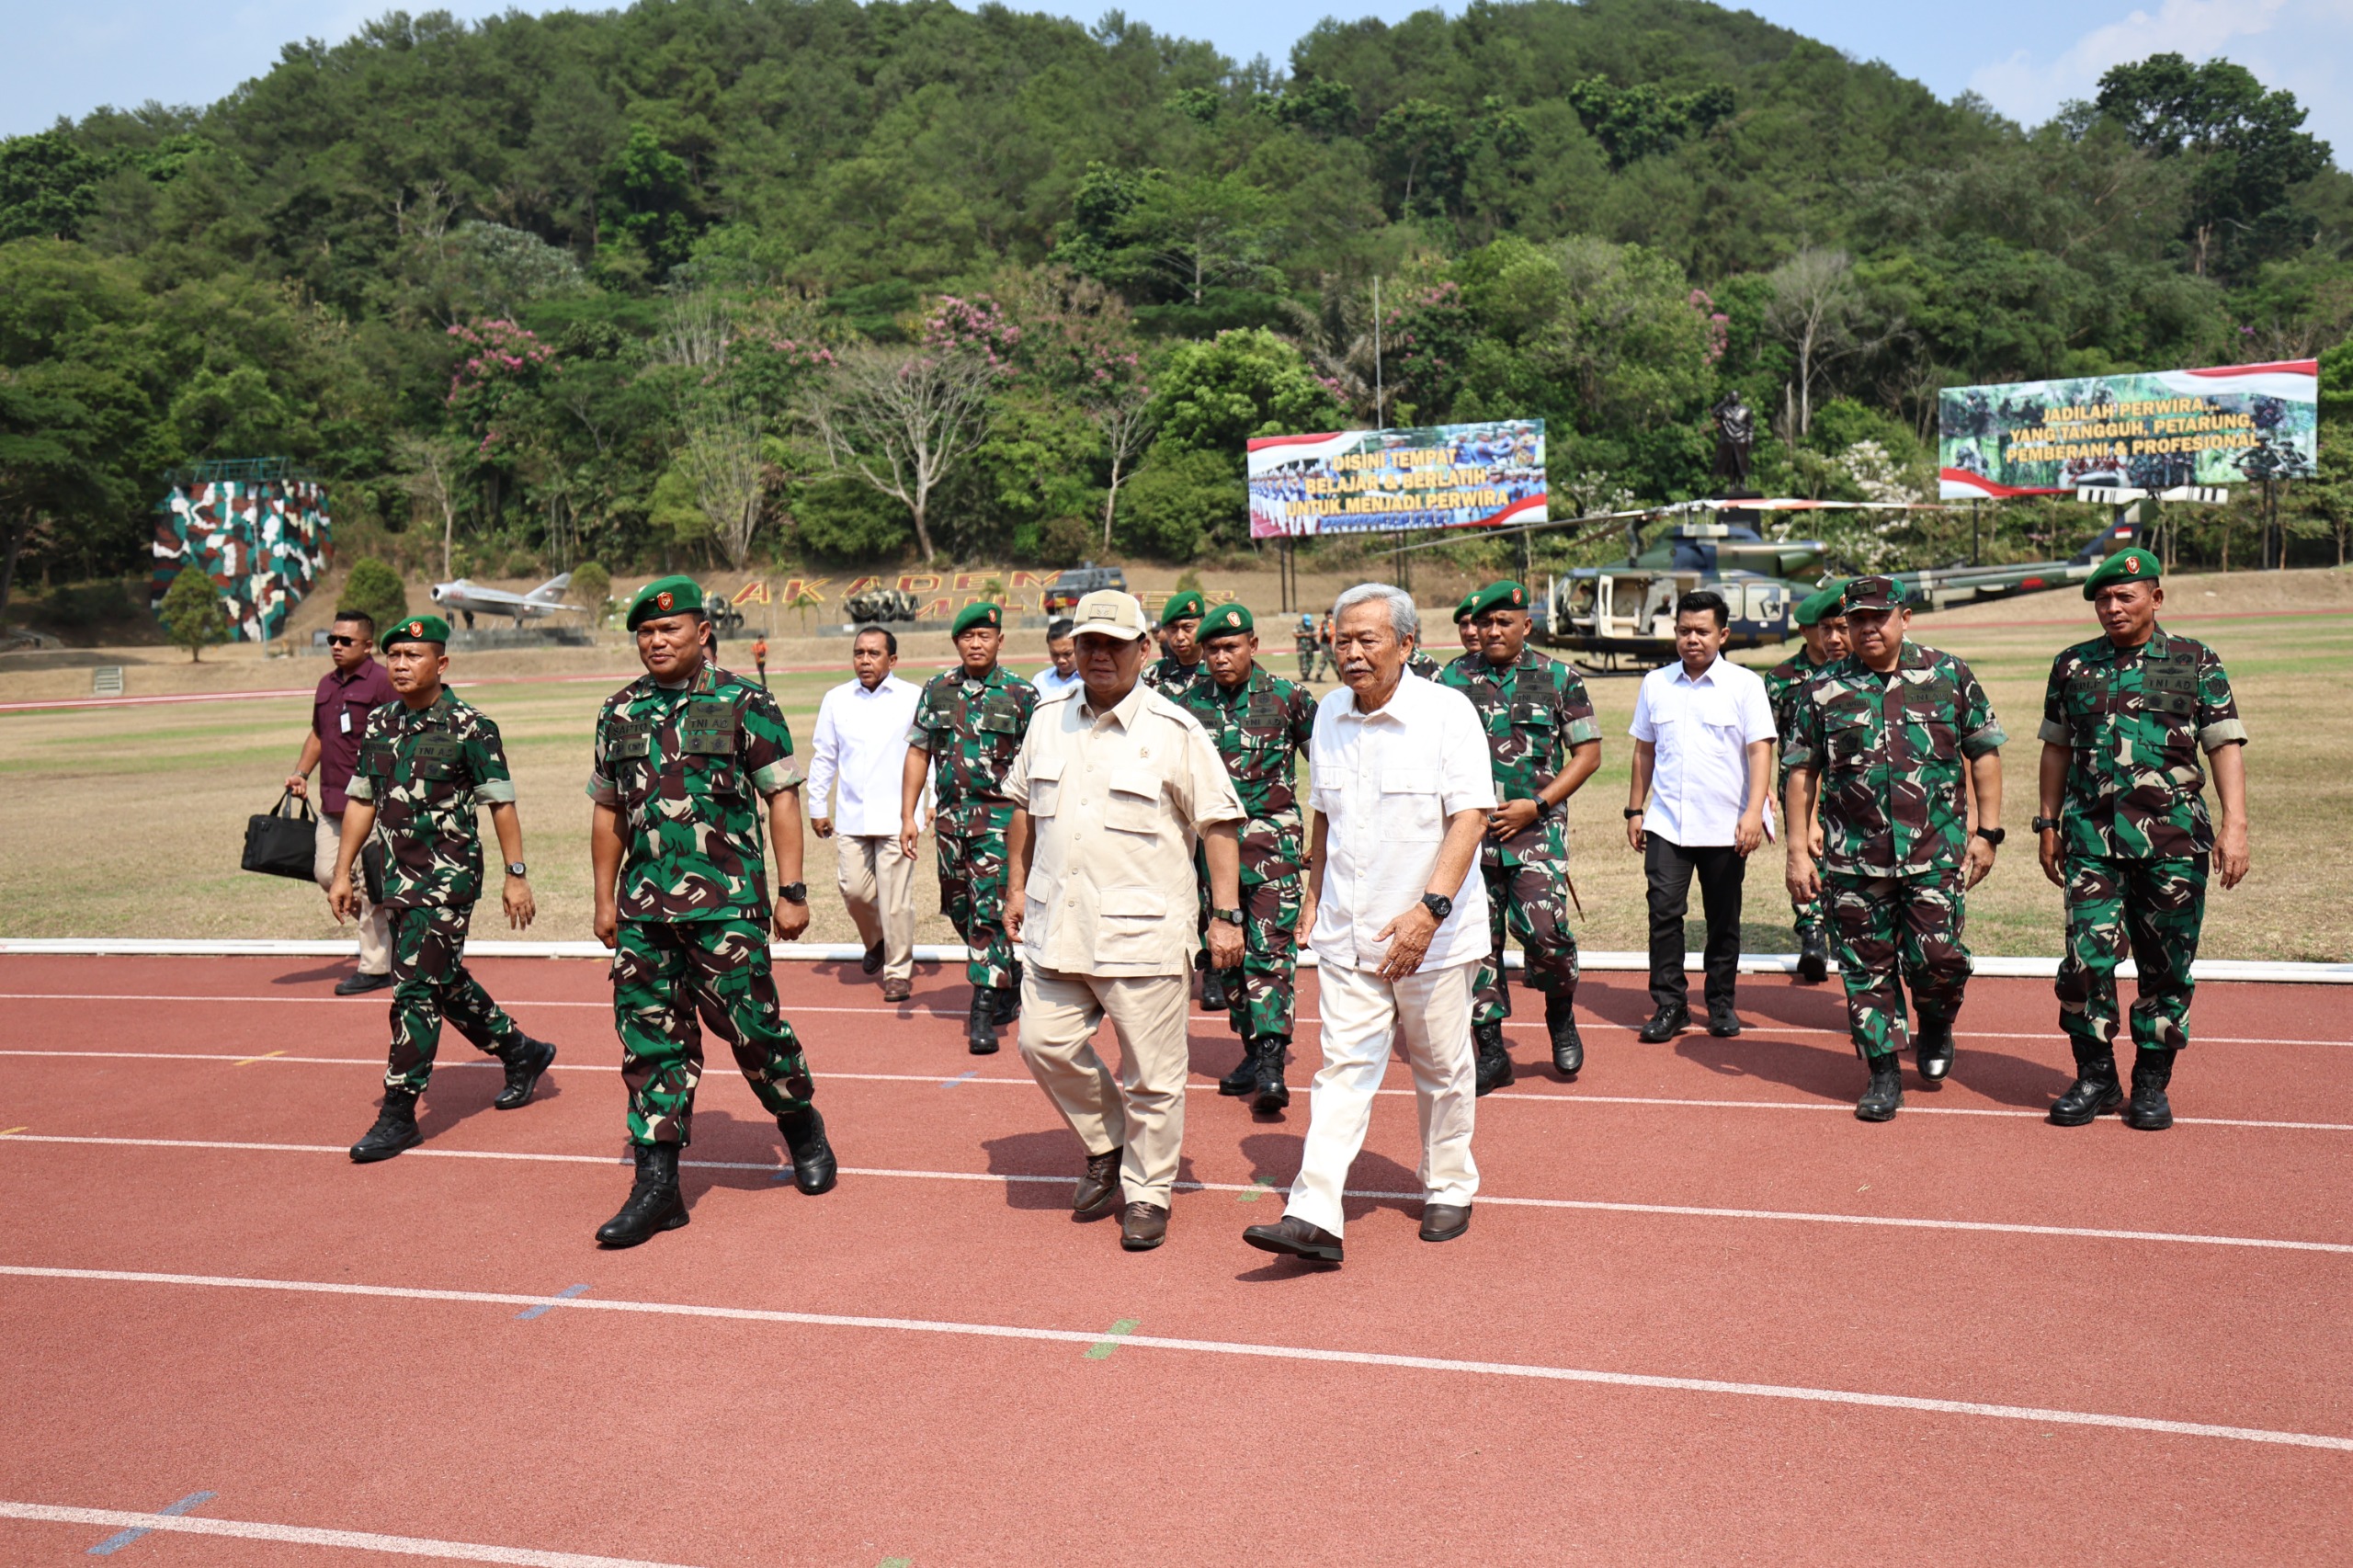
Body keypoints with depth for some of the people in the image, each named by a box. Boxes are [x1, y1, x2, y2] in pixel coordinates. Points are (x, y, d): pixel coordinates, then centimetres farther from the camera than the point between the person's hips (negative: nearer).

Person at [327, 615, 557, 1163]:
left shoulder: (470, 727, -9)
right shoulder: (379, 724, 9)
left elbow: (500, 804, -7)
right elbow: (360, 800, 15)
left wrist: (516, 876, -9)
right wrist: (342, 872, 12)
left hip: (447, 876, -7)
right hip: (394, 876, 7)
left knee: (416, 987, -8)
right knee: (444, 983, 17)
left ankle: (398, 1116, -1)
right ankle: (522, 1052, 36)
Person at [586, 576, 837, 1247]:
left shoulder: (744, 703, -2)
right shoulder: (620, 712, 11)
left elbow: (782, 797, -3)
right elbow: (608, 810, 18)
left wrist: (791, 890, -8)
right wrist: (605, 897, 15)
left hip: (727, 902, -4)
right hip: (644, 906, 5)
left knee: (749, 1022, -1)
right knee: (649, 1036, 4)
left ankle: (803, 1128, 27)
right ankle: (656, 1185, 11)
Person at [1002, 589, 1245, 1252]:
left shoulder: (1176, 732, -6)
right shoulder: (1048, 720, 9)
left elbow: (1218, 823, -5)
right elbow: (1022, 805, 21)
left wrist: (1227, 913, -10)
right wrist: (1016, 886, 18)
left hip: (1142, 933, -5)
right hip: (1055, 926, 5)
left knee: (1151, 1072, 2)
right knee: (1045, 1043, 6)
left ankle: (1147, 1192, 21)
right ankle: (1106, 1146, 31)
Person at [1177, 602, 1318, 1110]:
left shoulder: (1286, 698, -2)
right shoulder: (1191, 704, 7)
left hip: (1272, 842, -4)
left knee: (1270, 949, -12)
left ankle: (1271, 1065, -14)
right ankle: (1252, 1051, 20)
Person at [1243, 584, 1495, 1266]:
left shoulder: (1447, 711, -11)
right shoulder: (1329, 713, 6)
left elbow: (1470, 818, -17)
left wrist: (1429, 908, -26)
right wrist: (1313, 891, 18)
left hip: (1432, 935, -4)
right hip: (1347, 930, 4)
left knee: (1441, 1068, 12)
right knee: (1342, 1065, -1)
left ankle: (1449, 1190, 31)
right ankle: (1314, 1217, -5)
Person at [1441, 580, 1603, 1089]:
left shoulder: (1559, 678, 4)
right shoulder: (1453, 678, 7)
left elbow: (1588, 753, 4)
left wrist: (1536, 805, -7)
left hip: (1537, 829, -2)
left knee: (1545, 932, -13)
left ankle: (1561, 1017, 17)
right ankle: (1491, 1052, 13)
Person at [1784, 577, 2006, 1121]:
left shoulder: (1948, 675, 5)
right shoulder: (1823, 690, 5)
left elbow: (1984, 753, 9)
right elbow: (1802, 773, 7)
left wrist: (1986, 831, 2)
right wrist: (1798, 850, 2)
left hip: (1936, 852, -1)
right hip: (1852, 857, 1)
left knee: (1937, 956, -5)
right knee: (1866, 968, 4)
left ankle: (1936, 1026, 27)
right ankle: (1884, 1074, 16)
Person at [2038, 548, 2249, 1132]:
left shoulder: (2196, 663, 5)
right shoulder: (2073, 666, 11)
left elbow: (2225, 746, 2)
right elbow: (2057, 749, 17)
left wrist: (2234, 824, -8)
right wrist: (2048, 824, 14)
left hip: (2173, 837, -1)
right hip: (2091, 836, 1)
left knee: (2166, 965, 5)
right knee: (2086, 958, -6)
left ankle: (2152, 1085, 17)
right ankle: (2095, 1079, 9)